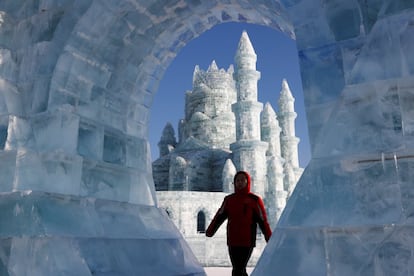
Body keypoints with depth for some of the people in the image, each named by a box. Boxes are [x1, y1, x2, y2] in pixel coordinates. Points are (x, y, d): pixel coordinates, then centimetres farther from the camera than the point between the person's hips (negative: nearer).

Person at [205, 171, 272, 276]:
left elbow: (263, 221, -2)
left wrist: (270, 240, -5)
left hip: (247, 241, -4)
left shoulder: (254, 200, -2)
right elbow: (219, 217, 9)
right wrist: (210, 231, 0)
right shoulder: (229, 199, 9)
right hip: (232, 242, 4)